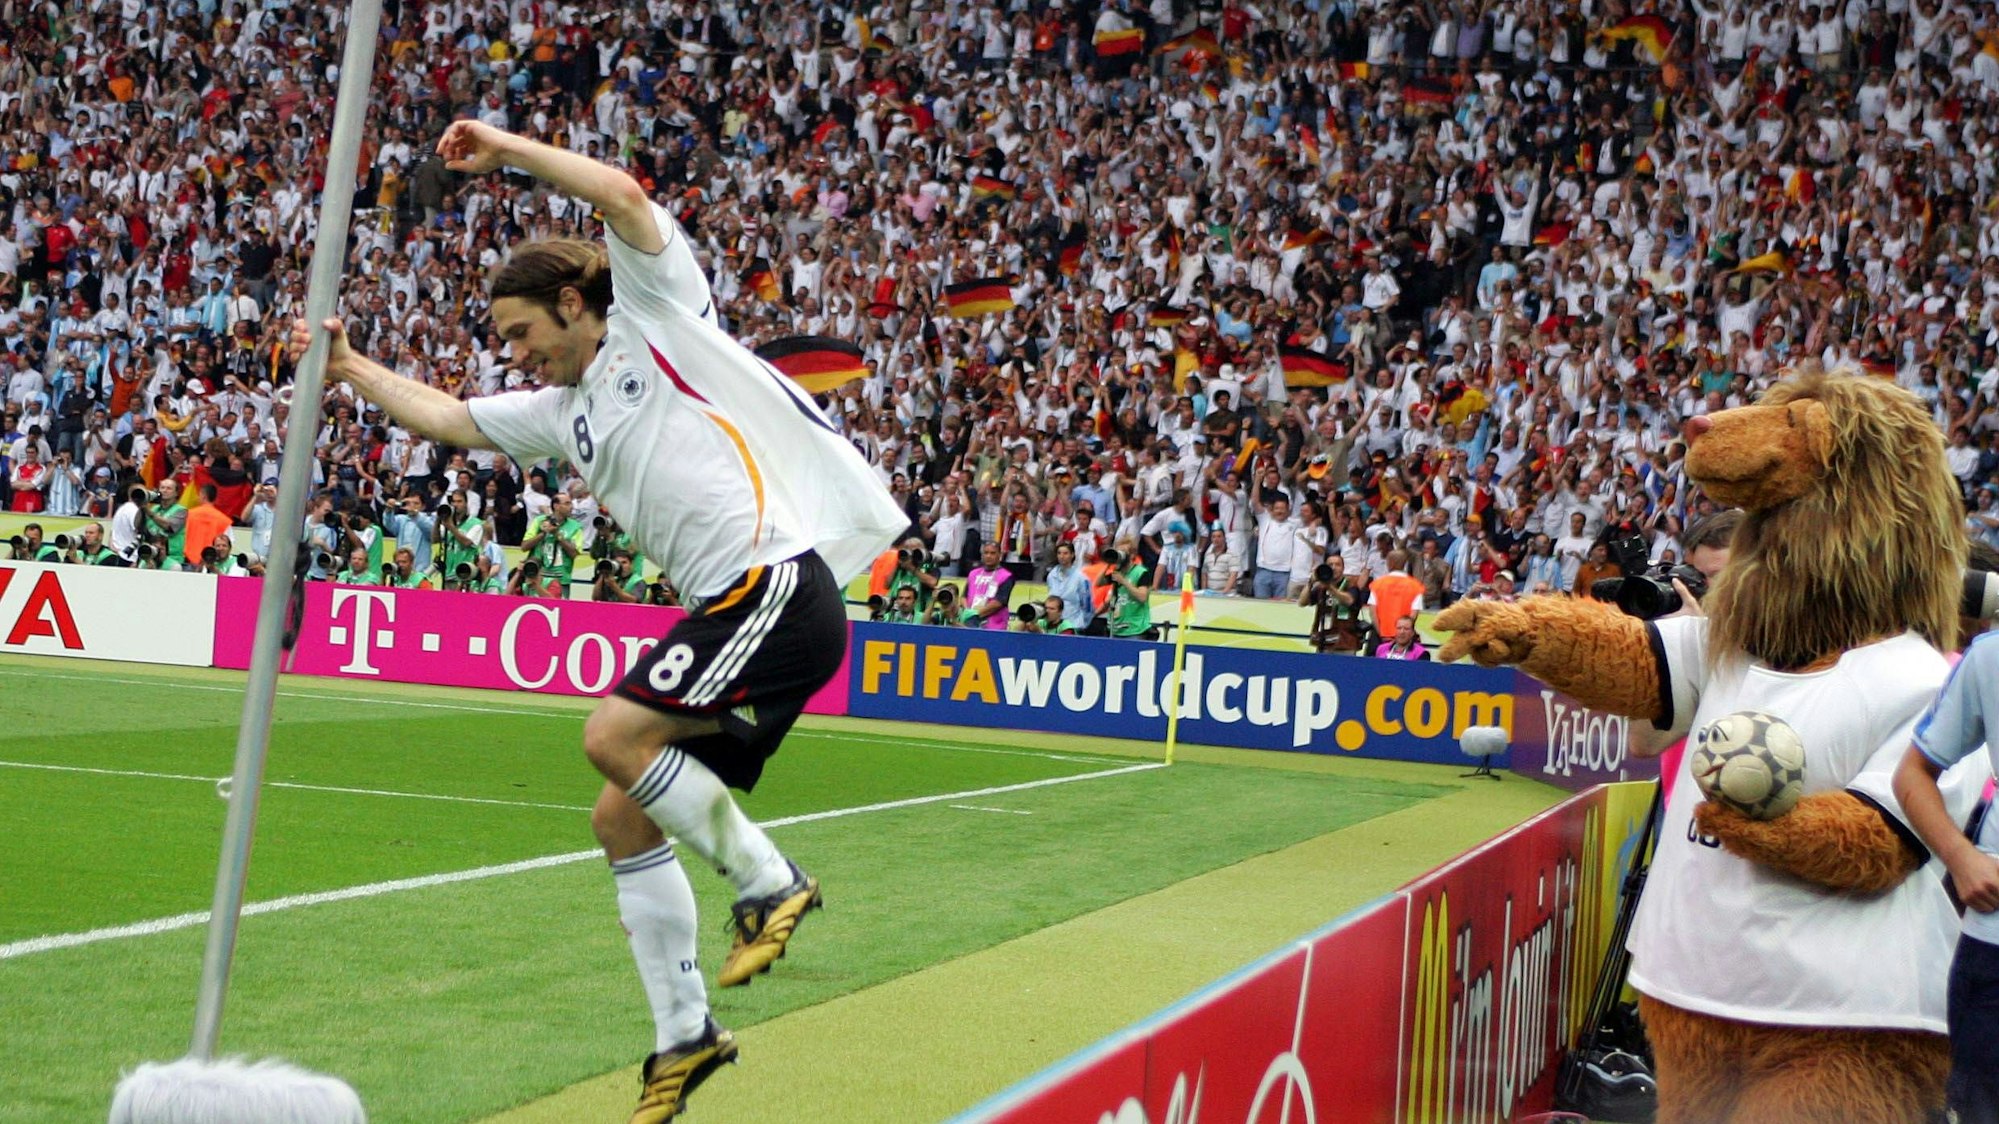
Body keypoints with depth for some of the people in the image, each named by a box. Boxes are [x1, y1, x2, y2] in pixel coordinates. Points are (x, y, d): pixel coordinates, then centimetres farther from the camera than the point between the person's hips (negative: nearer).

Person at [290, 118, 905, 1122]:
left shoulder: (658, 326, 2)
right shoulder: (563, 408, 22)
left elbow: (623, 195, -11)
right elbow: (446, 417, 34)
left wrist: (507, 149, -4)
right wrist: (350, 368, 34)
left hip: (779, 581, -9)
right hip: (726, 612, 9)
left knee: (614, 735, -22)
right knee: (622, 820, 6)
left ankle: (768, 883, -7)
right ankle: (684, 1035, 15)